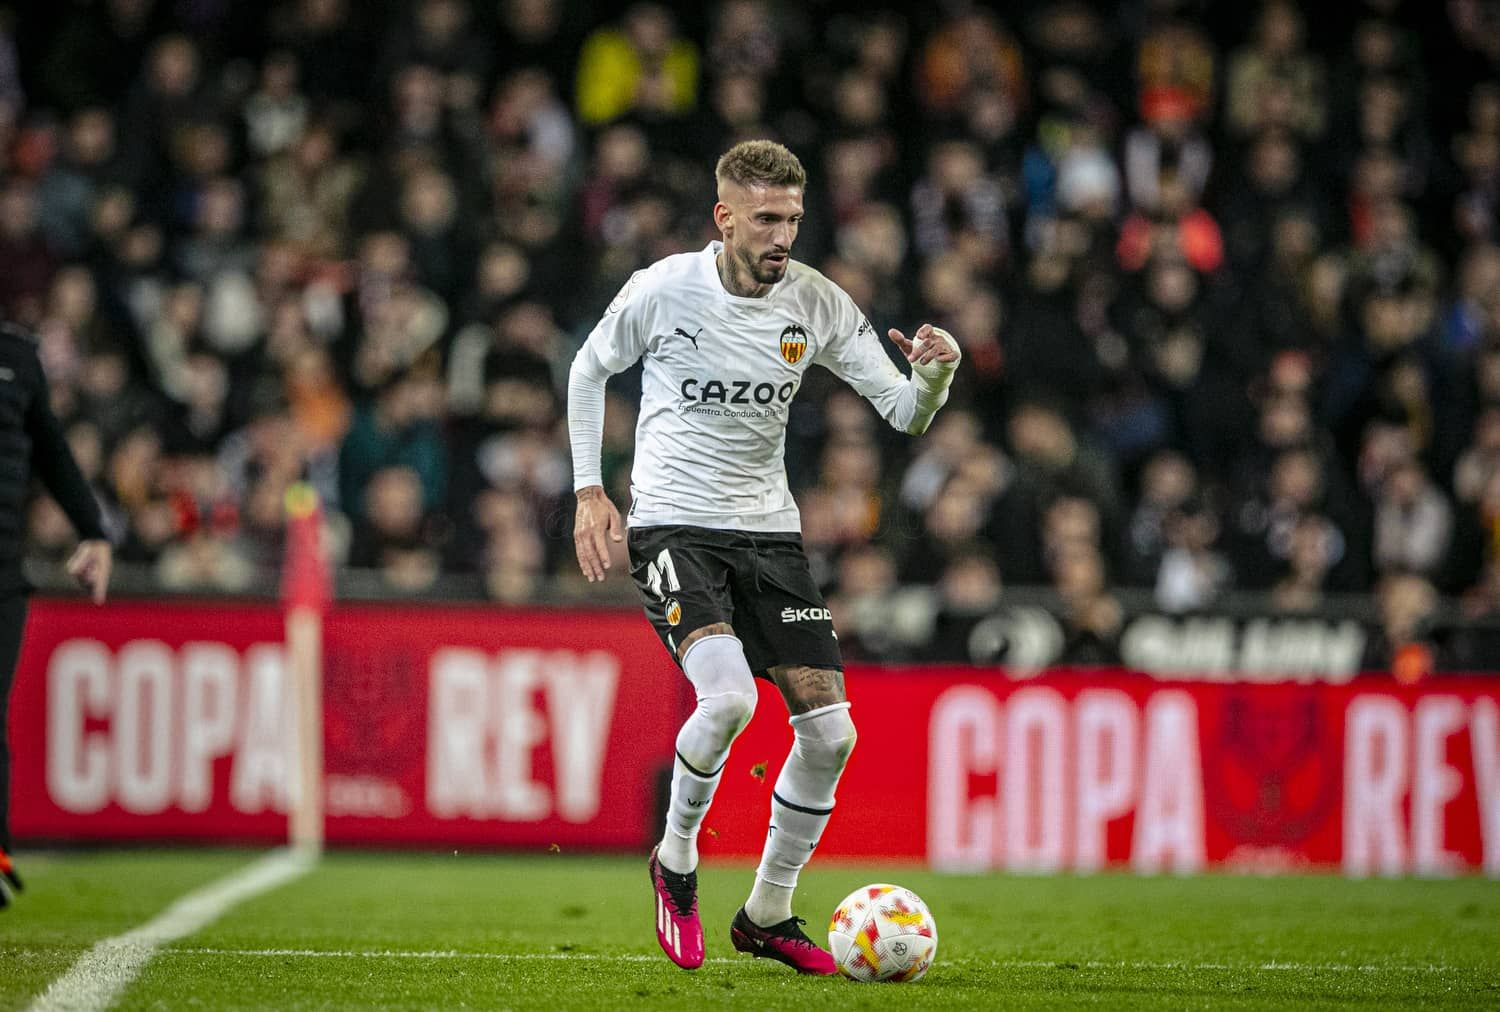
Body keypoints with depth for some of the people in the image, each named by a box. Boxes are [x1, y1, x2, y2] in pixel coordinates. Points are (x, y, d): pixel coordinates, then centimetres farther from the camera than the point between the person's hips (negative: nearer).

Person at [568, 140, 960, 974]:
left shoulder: (817, 302, -3)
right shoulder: (664, 289, -10)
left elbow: (905, 413, -2)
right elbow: (590, 369, 8)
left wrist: (934, 374, -25)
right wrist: (589, 490, 2)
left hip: (769, 531, 4)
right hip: (674, 527, -4)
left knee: (830, 731, -4)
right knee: (730, 695, -29)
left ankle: (769, 913, 15)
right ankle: (676, 859, -2)